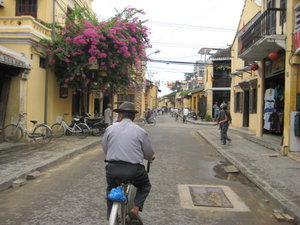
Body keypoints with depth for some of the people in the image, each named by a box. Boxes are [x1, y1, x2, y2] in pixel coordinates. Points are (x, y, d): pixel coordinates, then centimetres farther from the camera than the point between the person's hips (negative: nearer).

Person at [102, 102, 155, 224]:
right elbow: (150, 155, 6)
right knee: (145, 186, 28)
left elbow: (105, 149, 11)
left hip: (112, 168, 2)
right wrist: (152, 157, 30)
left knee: (111, 189, 32)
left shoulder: (110, 129, 3)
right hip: (133, 170, -2)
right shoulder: (140, 131, 0)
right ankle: (135, 209, 9)